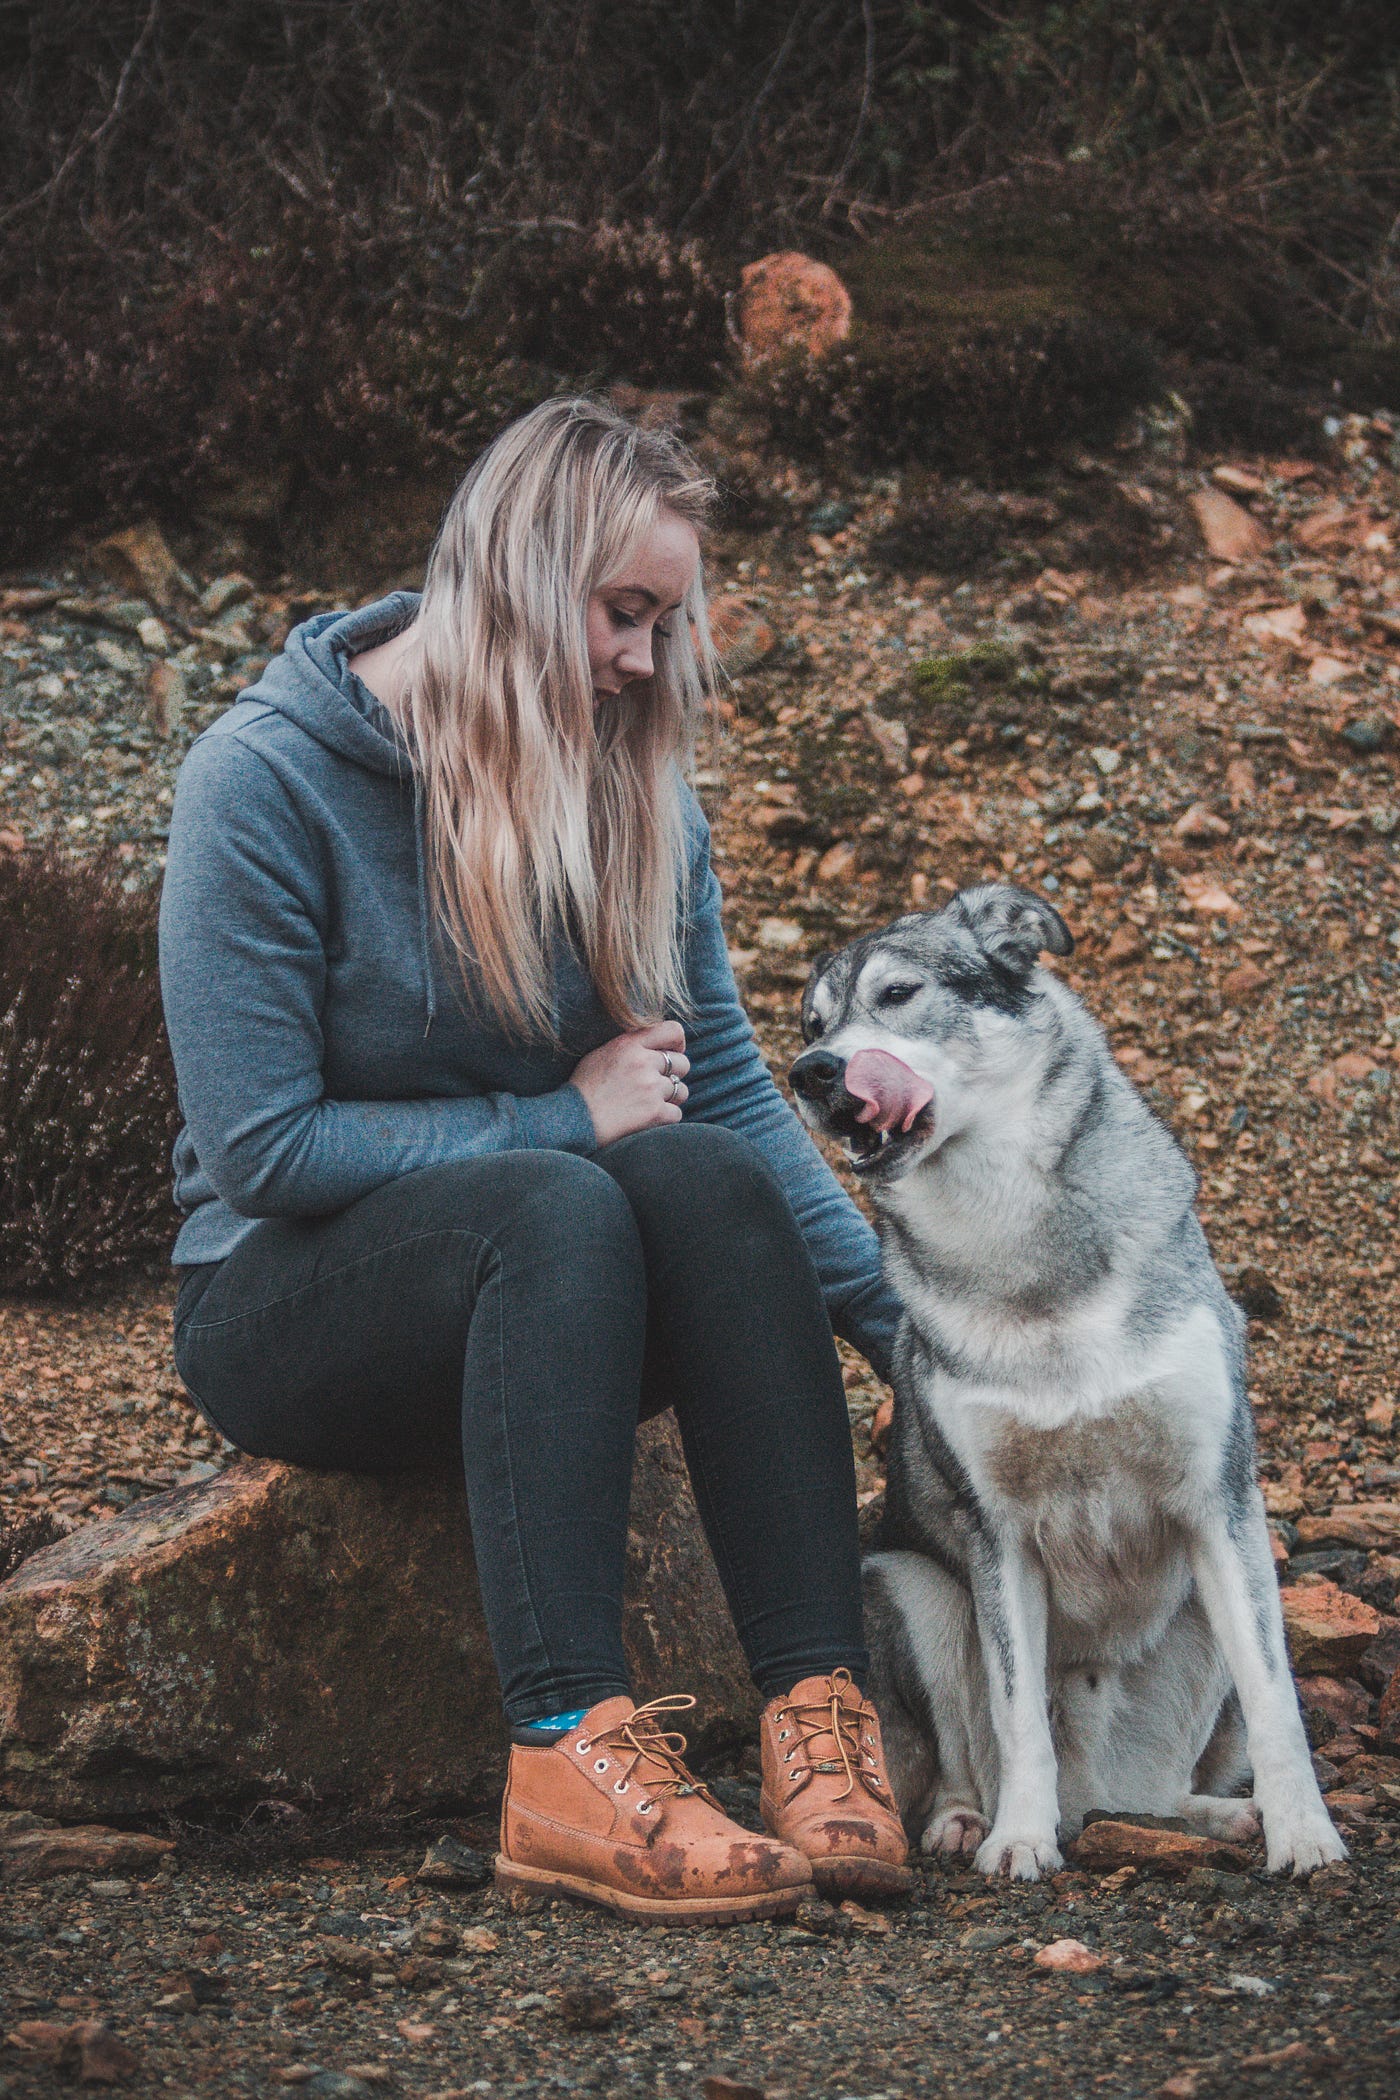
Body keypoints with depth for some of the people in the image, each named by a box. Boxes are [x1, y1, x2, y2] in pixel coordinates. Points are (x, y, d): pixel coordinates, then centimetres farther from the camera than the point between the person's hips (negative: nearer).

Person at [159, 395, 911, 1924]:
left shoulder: (629, 782, 3)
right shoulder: (264, 779, -13)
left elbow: (727, 1089, 2)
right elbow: (261, 1149, -16)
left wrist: (901, 1325, -8)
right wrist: (564, 1120, -15)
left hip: (543, 1295, 4)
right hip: (285, 1310, -4)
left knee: (704, 1179, -29)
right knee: (561, 1206, -35)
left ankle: (821, 1715, -36)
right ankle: (570, 1758, -43)